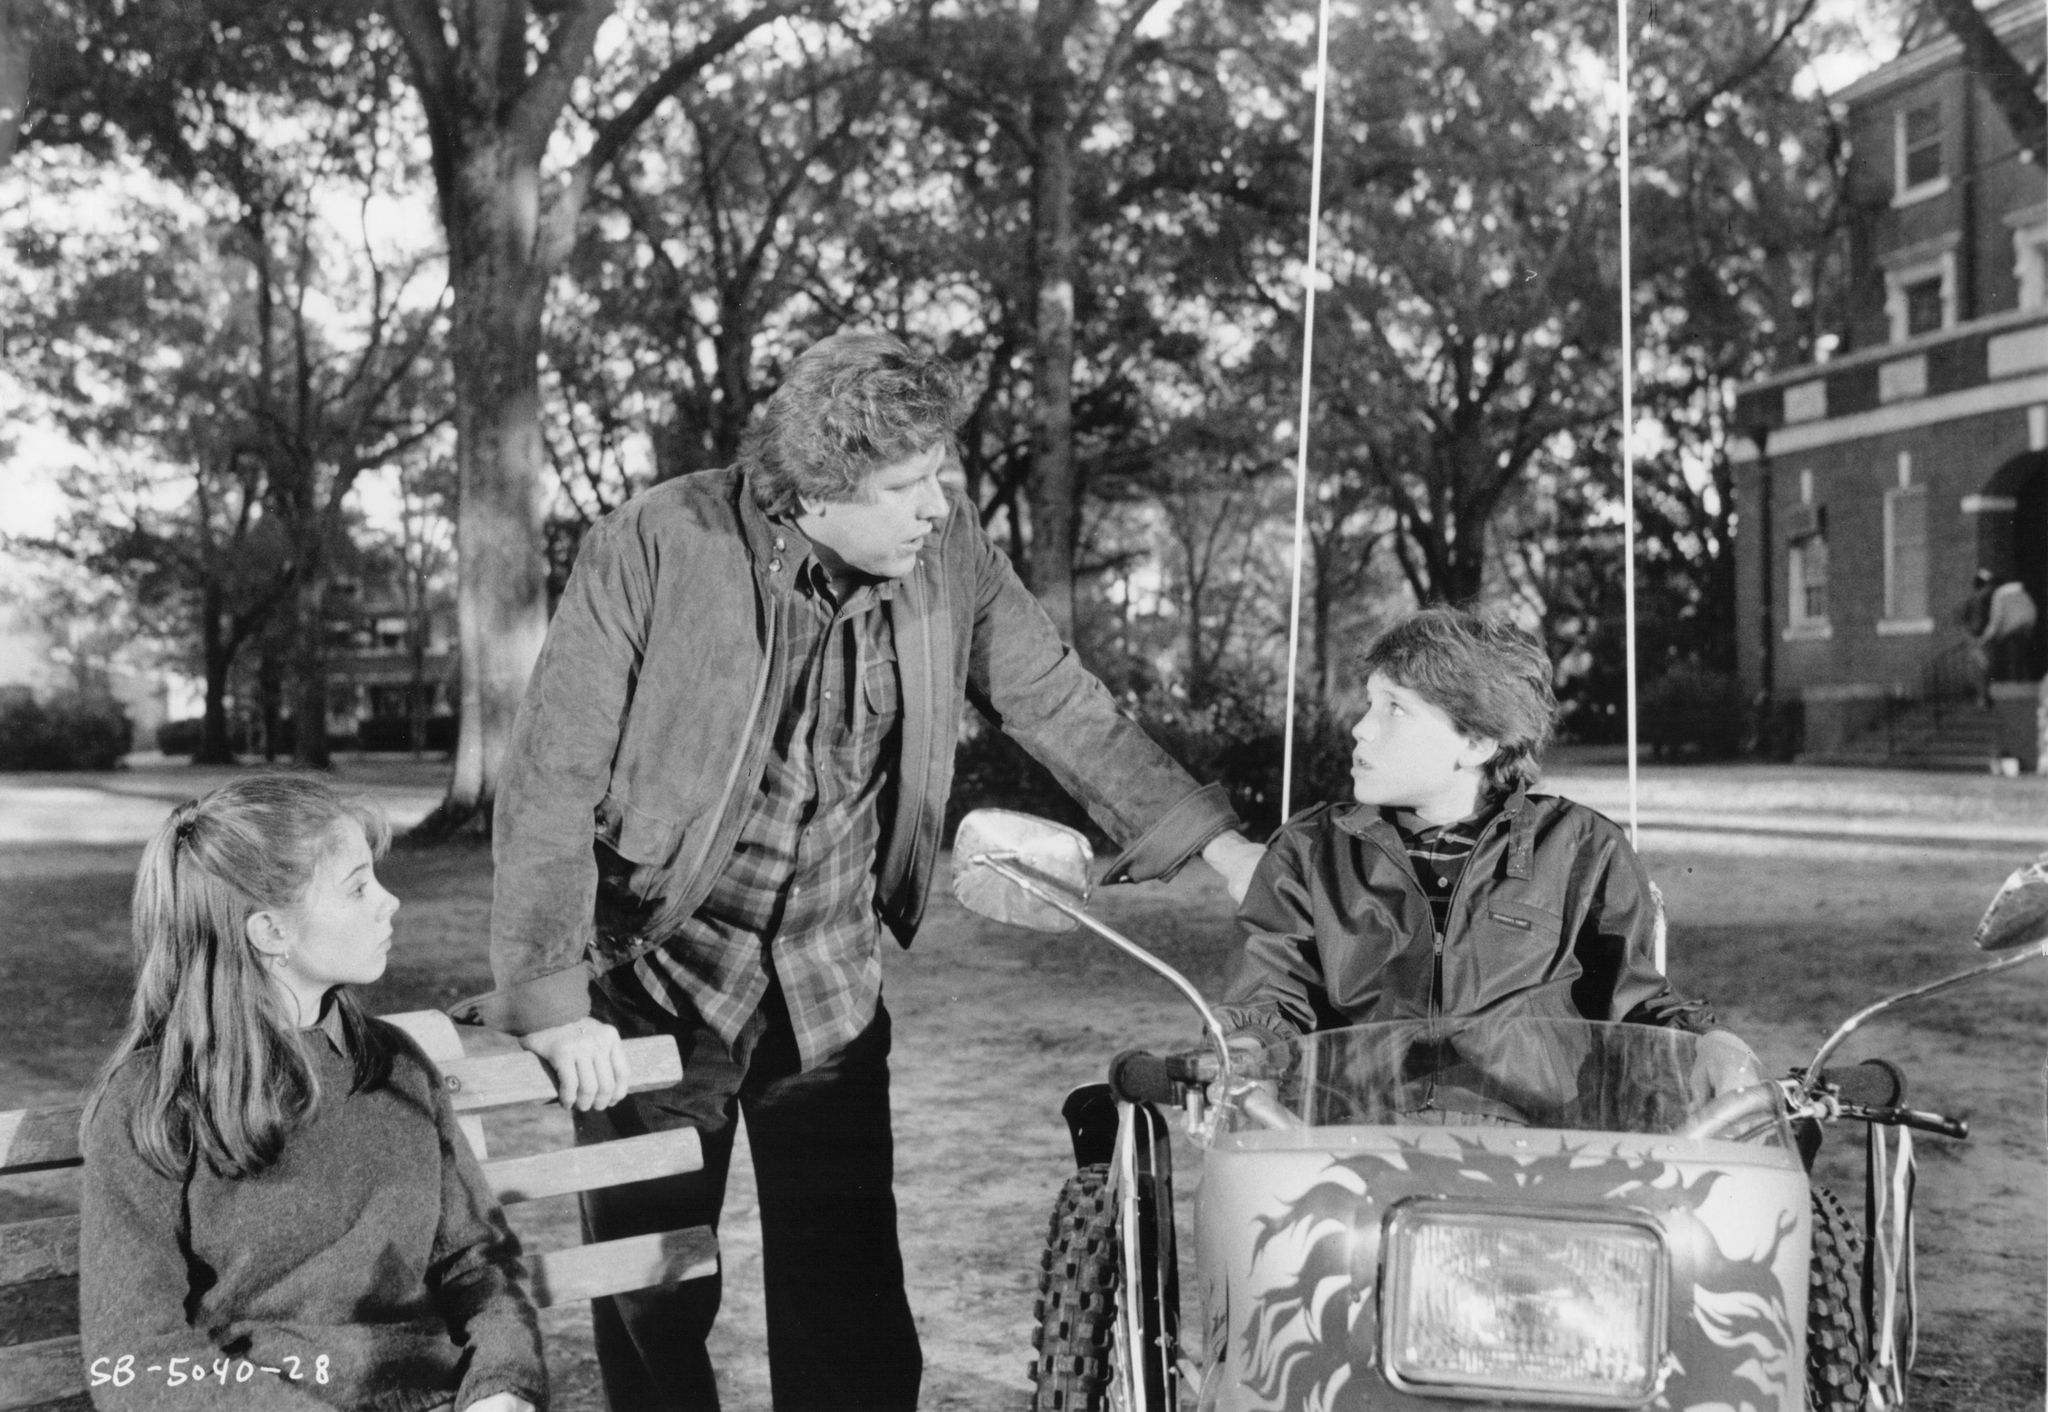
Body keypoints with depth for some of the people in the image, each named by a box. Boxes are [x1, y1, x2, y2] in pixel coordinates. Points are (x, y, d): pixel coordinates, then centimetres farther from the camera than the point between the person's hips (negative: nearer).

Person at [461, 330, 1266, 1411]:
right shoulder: (653, 549, -20)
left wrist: (1224, 848, -3)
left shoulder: (948, 548, -8)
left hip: (832, 984, 3)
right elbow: (551, 782, -17)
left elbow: (1061, 708, 2)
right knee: (655, 1297, 7)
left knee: (852, 1302, 5)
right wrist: (555, 1004, -21)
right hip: (658, 970, -3)